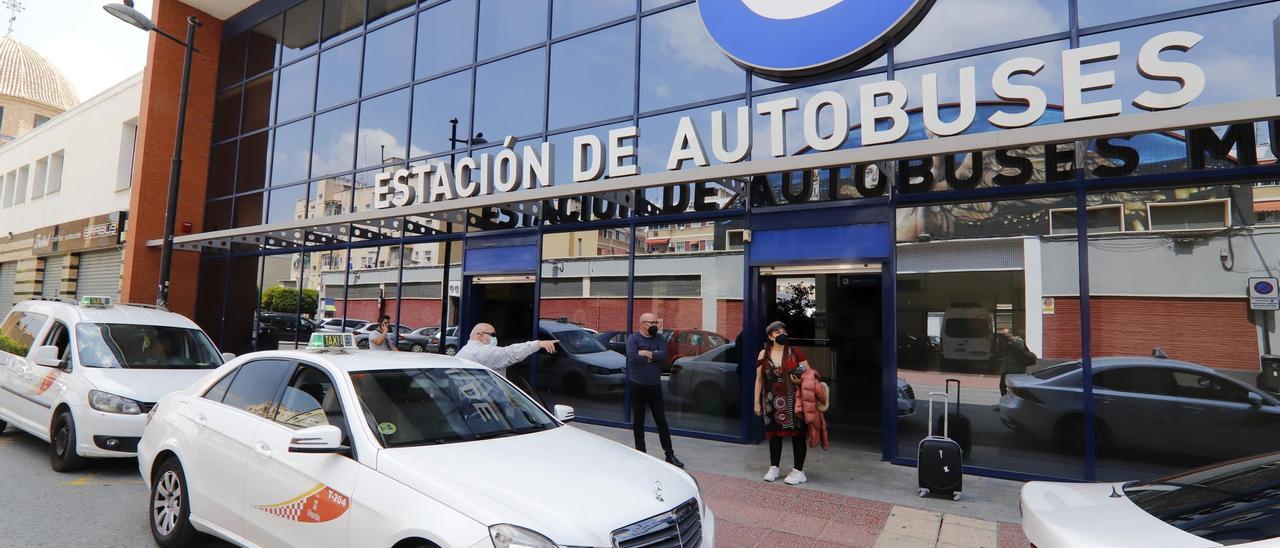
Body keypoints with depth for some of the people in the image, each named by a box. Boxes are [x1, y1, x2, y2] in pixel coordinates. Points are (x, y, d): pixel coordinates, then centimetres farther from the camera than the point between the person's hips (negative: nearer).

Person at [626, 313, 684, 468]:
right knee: (638, 422, 8)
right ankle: (641, 454, 20)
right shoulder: (633, 338, -6)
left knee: (662, 422, 7)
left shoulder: (659, 339, 6)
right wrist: (653, 356, -12)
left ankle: (670, 454, 13)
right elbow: (632, 358, -21)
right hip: (638, 386, -3)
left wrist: (646, 353, -18)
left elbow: (664, 355, -11)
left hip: (655, 386, 3)